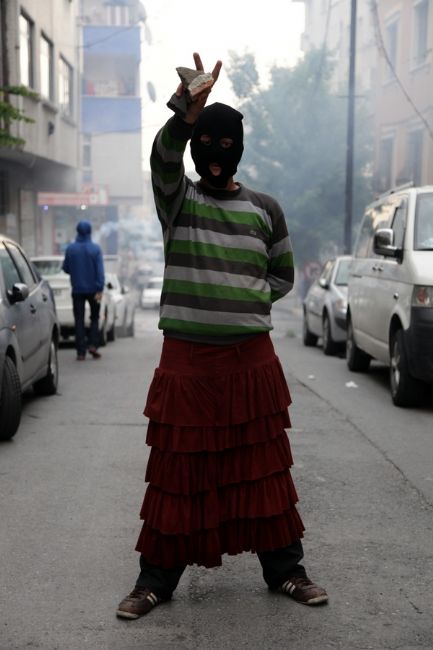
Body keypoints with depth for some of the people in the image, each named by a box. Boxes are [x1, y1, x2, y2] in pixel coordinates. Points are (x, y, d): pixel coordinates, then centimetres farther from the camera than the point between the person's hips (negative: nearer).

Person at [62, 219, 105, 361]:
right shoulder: (95, 248, -7)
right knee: (94, 317, 15)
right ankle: (93, 345, 0)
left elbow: (66, 268, 3)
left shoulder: (71, 249, -5)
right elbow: (100, 271, -12)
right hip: (93, 289, 0)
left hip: (77, 289, 1)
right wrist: (100, 289, -12)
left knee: (79, 320, 4)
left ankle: (81, 352, -1)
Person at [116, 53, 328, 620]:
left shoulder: (264, 209, 8)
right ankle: (156, 579, 16)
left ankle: (284, 570, 22)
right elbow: (163, 157, -22)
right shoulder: (177, 199, 1)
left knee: (263, 468, 8)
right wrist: (186, 118, -42)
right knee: (178, 470, 4)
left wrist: (244, 300, 2)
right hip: (186, 358, -1)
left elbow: (282, 276, 19)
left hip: (252, 357, 2)